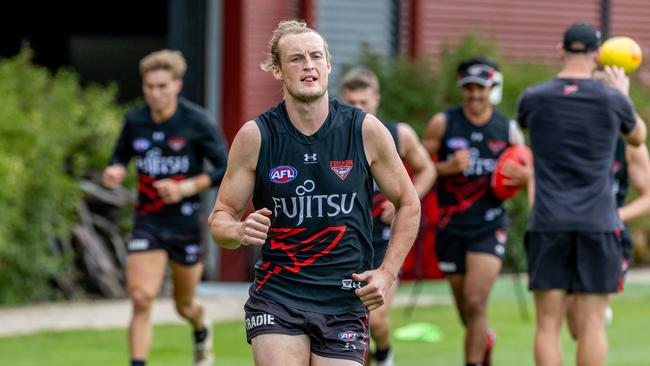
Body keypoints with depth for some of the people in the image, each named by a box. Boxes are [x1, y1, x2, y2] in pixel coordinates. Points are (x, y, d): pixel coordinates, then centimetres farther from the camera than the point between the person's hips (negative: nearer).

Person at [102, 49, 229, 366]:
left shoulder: (197, 122, -11)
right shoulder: (135, 121, -1)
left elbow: (225, 169, -9)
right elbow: (122, 156, 16)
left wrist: (186, 188, -20)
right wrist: (115, 171, -7)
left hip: (186, 223, -1)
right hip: (147, 222, 2)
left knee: (184, 305, 14)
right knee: (141, 298, -16)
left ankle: (202, 330, 51)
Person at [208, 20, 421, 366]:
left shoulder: (366, 130, -1)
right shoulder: (255, 136, -3)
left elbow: (407, 204, 11)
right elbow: (220, 217, 4)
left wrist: (387, 273, 0)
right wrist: (239, 231, -19)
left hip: (345, 303, 1)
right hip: (276, 296, -1)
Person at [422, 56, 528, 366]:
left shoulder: (508, 131, 2)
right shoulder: (442, 124, -1)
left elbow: (528, 174, 13)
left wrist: (520, 177, -10)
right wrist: (448, 167, -18)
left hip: (489, 226, -1)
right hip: (452, 226, 1)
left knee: (476, 304, -16)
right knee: (466, 311, 12)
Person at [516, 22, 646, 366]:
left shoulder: (533, 98, 1)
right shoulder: (611, 99, -1)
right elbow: (638, 136, 19)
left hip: (548, 223, 1)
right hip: (598, 223, -1)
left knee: (548, 324, 1)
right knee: (592, 322, 2)